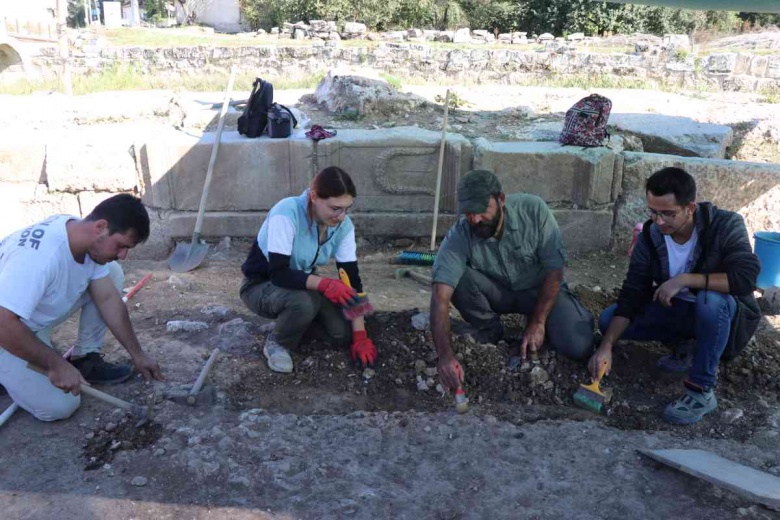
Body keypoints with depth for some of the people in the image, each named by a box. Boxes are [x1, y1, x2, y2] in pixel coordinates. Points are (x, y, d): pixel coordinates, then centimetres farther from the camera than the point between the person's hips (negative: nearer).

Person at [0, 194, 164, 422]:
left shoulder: (88, 239, -13)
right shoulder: (40, 256, -39)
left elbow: (108, 298, -5)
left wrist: (137, 354, -3)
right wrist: (56, 364, -32)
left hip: (39, 317, 7)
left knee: (112, 275, -6)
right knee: (59, 406, -17)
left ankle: (86, 360, 5)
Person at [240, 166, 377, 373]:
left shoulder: (343, 226, -17)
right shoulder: (286, 214, -33)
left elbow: (352, 279, -14)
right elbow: (278, 274, -36)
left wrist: (360, 335, -18)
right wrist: (324, 284, -50)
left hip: (303, 283, 5)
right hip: (260, 285, -5)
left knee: (341, 333, -13)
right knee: (303, 302, -36)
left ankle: (298, 322, 16)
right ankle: (277, 343, -5)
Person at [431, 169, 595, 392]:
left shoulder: (533, 209, -25)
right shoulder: (458, 237, -26)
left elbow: (554, 269, -17)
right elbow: (440, 296, -35)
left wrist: (538, 322, -21)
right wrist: (445, 355, -48)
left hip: (540, 289, 0)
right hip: (497, 292, 1)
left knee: (579, 348, -23)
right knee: (458, 277, -31)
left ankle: (537, 319, 9)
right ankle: (489, 330, -3)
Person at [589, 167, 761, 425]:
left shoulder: (726, 225, -23)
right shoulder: (650, 237, -13)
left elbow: (746, 278, -35)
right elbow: (631, 297, -14)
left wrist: (684, 280, -36)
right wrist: (606, 346, -25)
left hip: (726, 315, -4)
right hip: (680, 311, 5)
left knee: (710, 300, -40)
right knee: (608, 320, -9)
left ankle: (702, 392, -23)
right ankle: (689, 347, 4)